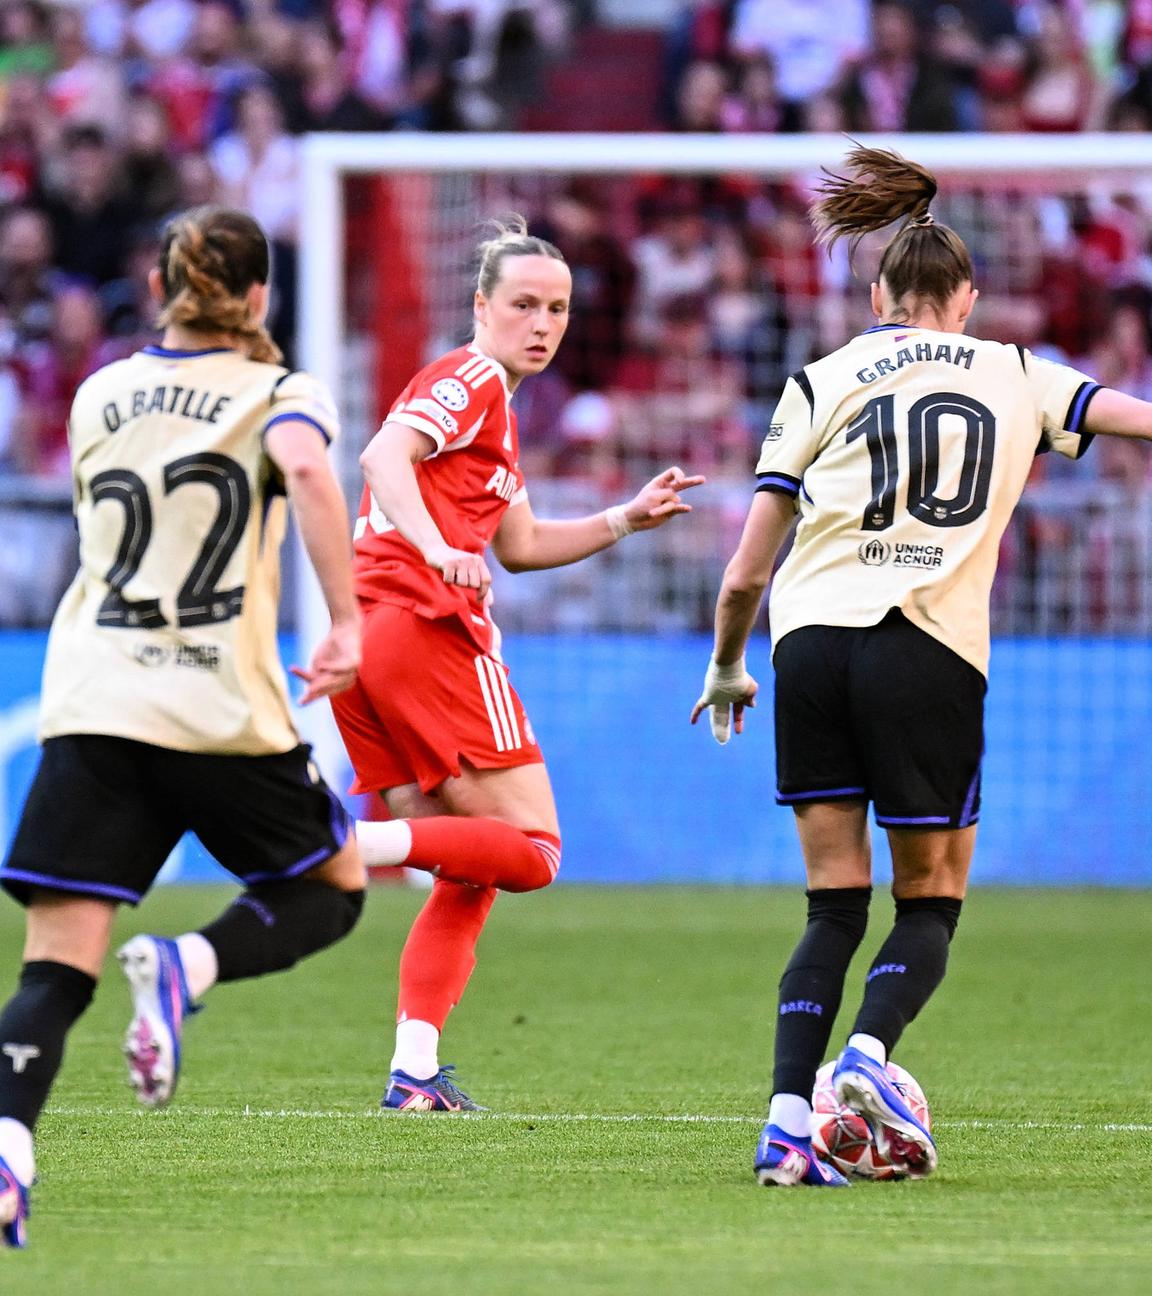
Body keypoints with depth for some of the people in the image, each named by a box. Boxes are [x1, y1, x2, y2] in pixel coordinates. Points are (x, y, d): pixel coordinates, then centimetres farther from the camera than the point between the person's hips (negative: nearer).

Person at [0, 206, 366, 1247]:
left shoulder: (99, 396, 16)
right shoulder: (280, 395, 3)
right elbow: (307, 470, -20)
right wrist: (347, 622, -16)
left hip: (90, 708, 3)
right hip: (220, 710, -3)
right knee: (333, 888, 20)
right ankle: (186, 969, -10)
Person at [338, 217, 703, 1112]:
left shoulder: (490, 401, 28)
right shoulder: (473, 379, -2)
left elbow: (522, 544, 34)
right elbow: (385, 454, -20)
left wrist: (626, 520, 24)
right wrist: (434, 546, -35)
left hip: (361, 635, 10)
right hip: (430, 630, -10)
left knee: (470, 877, 10)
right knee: (531, 850, -9)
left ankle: (415, 1072, -1)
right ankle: (355, 843, -26)